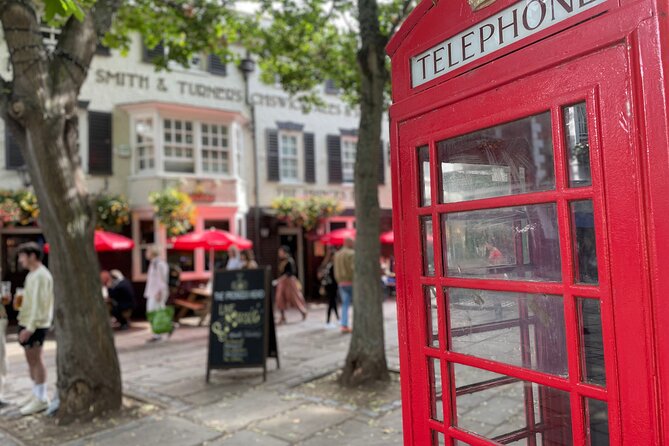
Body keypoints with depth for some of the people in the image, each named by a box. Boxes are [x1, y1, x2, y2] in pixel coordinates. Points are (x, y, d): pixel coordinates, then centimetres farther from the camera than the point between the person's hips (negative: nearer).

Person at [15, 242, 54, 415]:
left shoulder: (40, 275, -15)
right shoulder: (33, 274, 16)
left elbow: (38, 303, -21)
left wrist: (30, 327, -23)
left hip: (35, 325, -10)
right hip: (28, 323, 10)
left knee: (36, 359, -5)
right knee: (31, 360, 14)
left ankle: (41, 399, 2)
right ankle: (37, 394, 23)